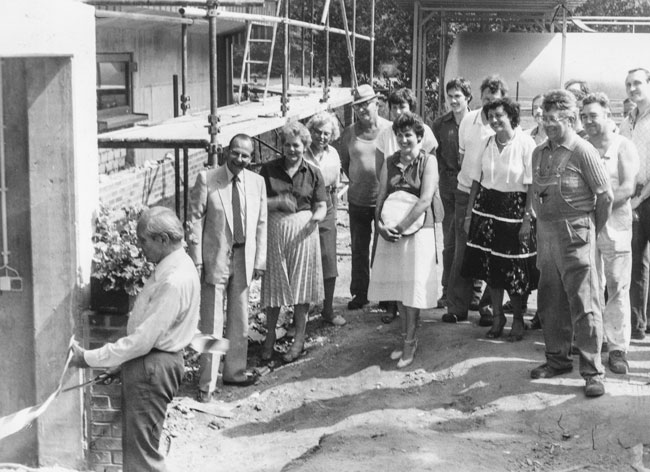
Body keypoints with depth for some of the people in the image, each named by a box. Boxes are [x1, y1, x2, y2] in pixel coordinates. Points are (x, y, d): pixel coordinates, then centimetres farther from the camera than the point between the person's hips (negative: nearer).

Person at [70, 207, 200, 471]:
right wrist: (120, 361, 15)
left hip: (152, 367, -10)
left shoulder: (174, 282, -26)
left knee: (141, 450, -3)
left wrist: (90, 359, -18)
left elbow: (143, 340, -25)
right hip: (150, 362, 10)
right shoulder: (171, 266, 6)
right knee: (136, 443, 20)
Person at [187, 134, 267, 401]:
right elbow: (195, 220, -7)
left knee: (240, 321, 15)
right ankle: (207, 383, 6)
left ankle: (234, 371, 32)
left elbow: (261, 224, 8)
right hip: (215, 258, -4)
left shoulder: (257, 182, 4)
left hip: (244, 258, 4)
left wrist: (260, 260, 4)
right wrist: (196, 260, -11)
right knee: (212, 323, -2)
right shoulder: (206, 179, -8)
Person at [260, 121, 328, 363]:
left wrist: (316, 217, -21)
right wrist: (278, 202, -17)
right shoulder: (269, 169, 1)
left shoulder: (313, 173, 2)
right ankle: (270, 336, 23)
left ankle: (299, 339, 17)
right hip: (274, 231, 0)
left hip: (303, 231, 0)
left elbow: (322, 206, 2)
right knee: (273, 284, 7)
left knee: (301, 286, 5)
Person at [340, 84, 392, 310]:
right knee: (359, 249, 10)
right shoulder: (349, 132, 2)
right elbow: (344, 161, 14)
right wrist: (356, 181, 9)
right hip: (358, 200, 3)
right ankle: (359, 293, 20)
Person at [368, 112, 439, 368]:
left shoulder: (428, 161, -6)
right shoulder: (390, 162, 8)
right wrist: (380, 224, -12)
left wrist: (400, 226, -19)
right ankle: (406, 336, 22)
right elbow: (381, 196, 7)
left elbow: (425, 200, -15)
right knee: (397, 286, 9)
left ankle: (410, 341, 9)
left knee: (412, 287, -1)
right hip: (391, 232, 5)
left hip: (417, 230, -4)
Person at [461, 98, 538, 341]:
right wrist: (469, 214, 7)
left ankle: (518, 319, 19)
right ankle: (497, 316, 23)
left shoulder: (525, 143, -9)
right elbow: (476, 181, 10)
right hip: (487, 208, 5)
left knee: (515, 269, 1)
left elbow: (532, 185, -11)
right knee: (490, 266, 8)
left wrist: (527, 218, -16)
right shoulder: (486, 143, 6)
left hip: (515, 209, -4)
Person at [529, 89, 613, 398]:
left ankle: (593, 372, 1)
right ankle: (558, 359, 28)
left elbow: (605, 195, -7)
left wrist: (593, 230, 2)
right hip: (546, 234, 7)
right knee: (550, 302, 13)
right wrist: (541, 221, 12)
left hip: (575, 235, -7)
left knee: (584, 304, -4)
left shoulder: (582, 151, -10)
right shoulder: (539, 153, 10)